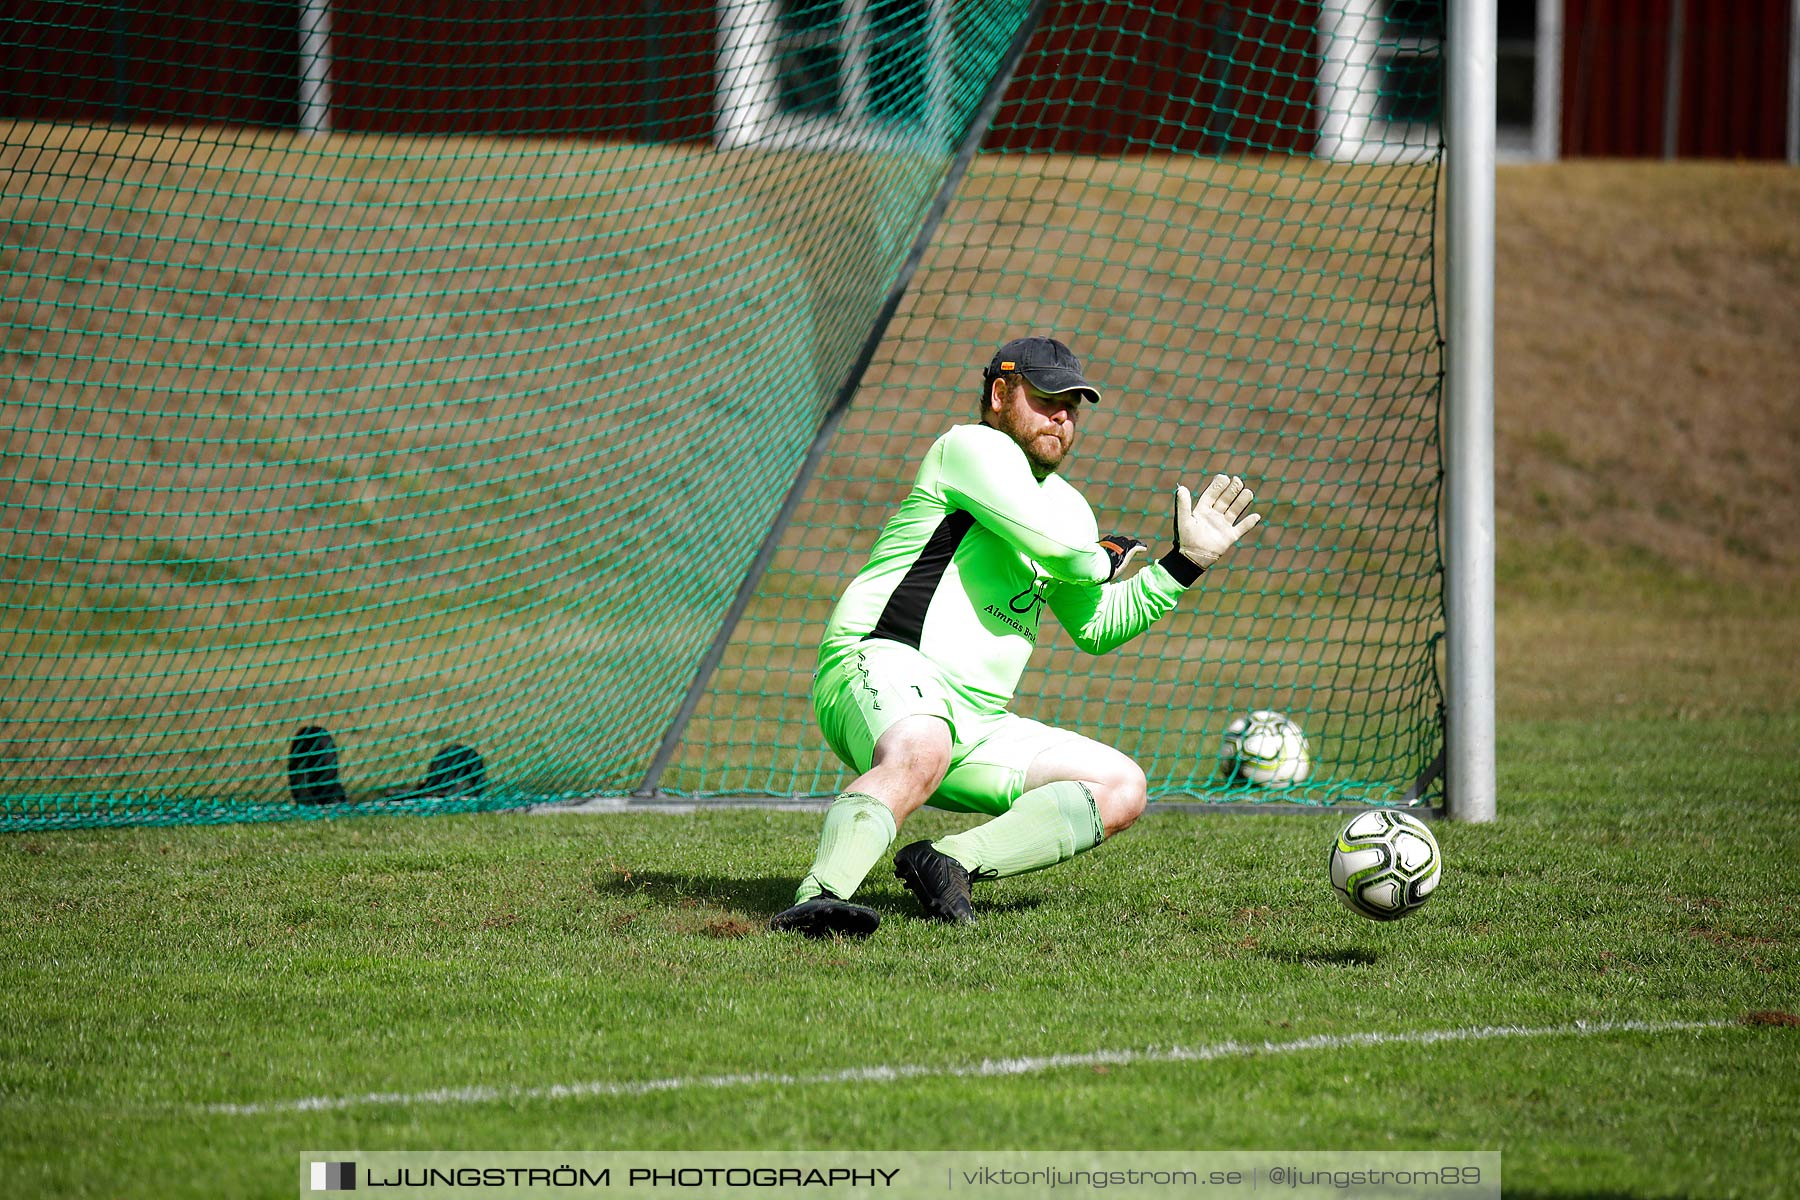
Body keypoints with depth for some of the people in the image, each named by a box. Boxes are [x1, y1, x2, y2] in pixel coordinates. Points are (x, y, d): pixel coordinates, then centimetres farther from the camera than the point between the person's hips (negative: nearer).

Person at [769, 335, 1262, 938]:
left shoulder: (1064, 501, 25)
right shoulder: (973, 447, -3)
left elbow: (1097, 627, 33)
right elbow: (1054, 544, -17)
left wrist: (1184, 561, 24)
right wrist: (1103, 561, 6)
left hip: (977, 725, 9)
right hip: (879, 670, -9)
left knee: (1121, 787, -1)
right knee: (921, 752, -43)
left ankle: (950, 861, -18)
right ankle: (818, 898, -58)